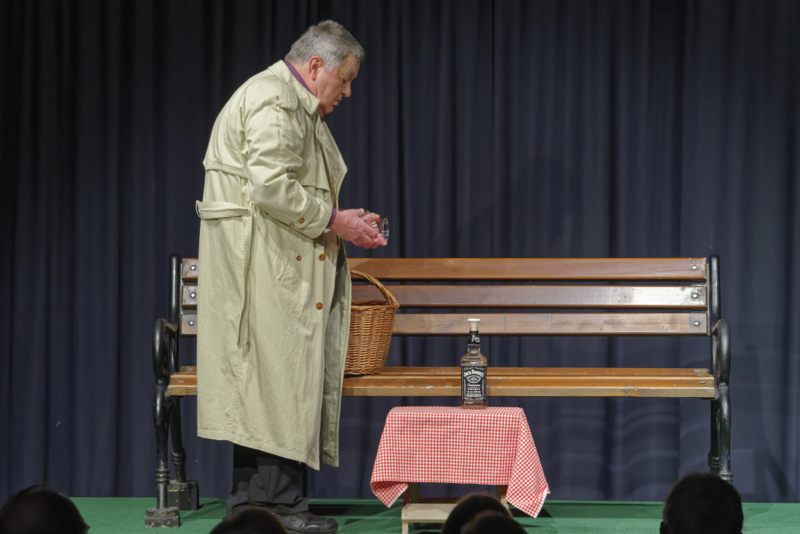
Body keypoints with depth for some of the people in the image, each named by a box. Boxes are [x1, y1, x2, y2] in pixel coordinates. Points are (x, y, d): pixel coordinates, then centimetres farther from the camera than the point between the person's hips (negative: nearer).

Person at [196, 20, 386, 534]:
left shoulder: (297, 106, 23)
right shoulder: (271, 99, -12)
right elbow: (271, 187, -22)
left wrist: (343, 222, 15)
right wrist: (331, 220, -12)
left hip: (281, 265, 11)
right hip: (259, 263, -11)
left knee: (266, 389, 9)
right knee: (276, 381, -11)